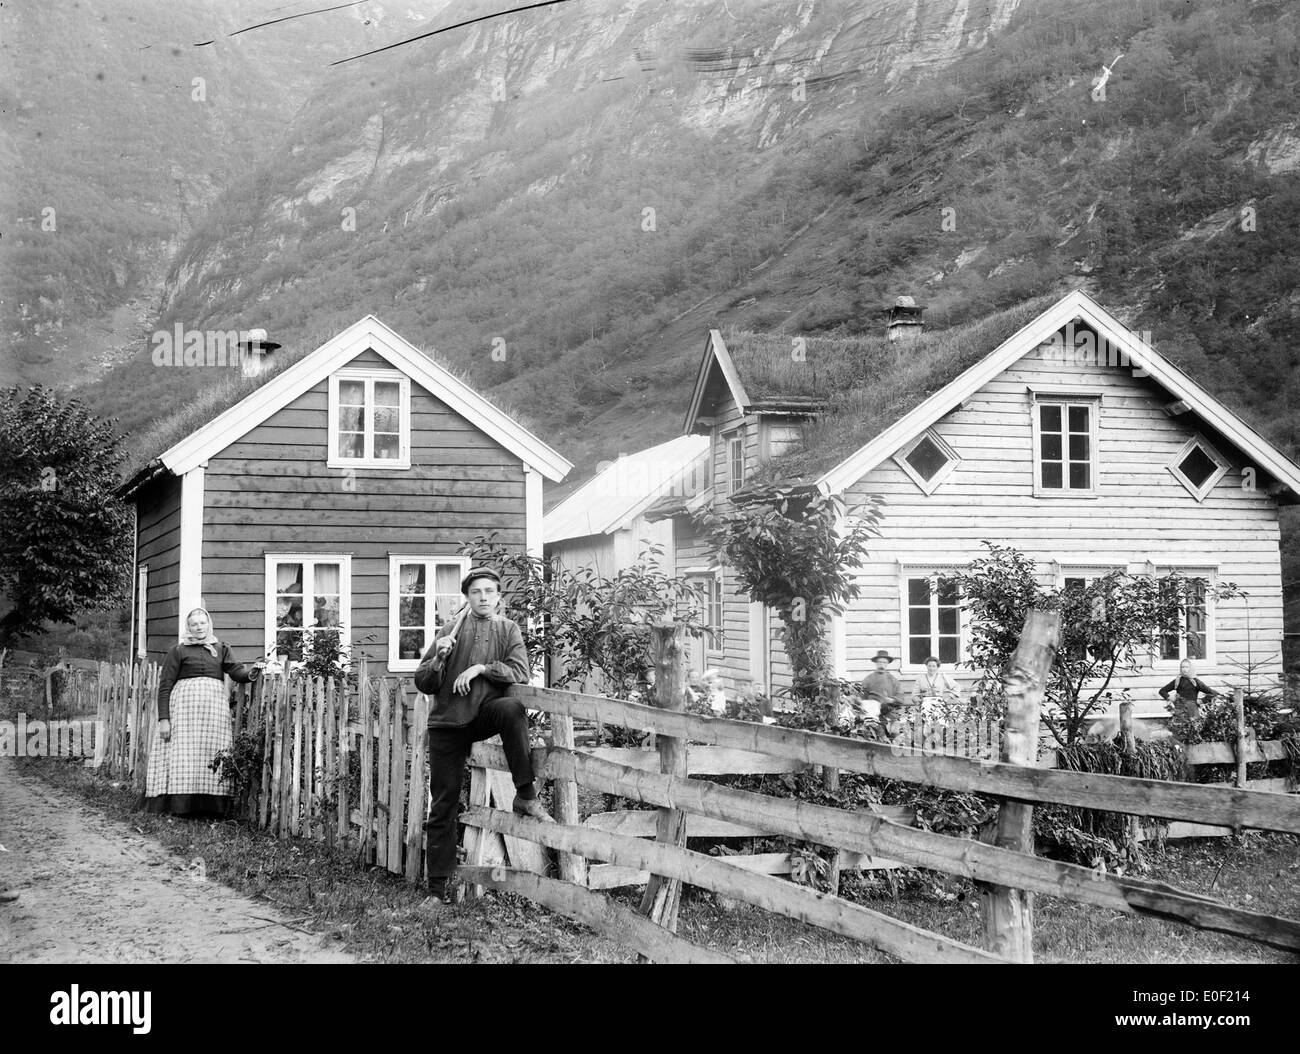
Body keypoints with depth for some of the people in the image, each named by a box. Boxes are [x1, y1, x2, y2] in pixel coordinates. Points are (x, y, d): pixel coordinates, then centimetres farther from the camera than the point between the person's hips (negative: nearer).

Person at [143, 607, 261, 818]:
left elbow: (235, 671, 2)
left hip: (215, 706, 3)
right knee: (184, 752, -9)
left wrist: (250, 672, -22)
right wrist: (163, 718, -7)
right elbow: (165, 686, 3)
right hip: (184, 704, -3)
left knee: (213, 754, -2)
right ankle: (181, 806, -10)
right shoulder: (178, 651, 8)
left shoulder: (221, 649, 17)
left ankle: (212, 806, -3)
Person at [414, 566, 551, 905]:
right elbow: (424, 685, 5)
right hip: (447, 722, 1)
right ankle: (436, 889, 7)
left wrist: (481, 668, -18)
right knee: (443, 806, -1)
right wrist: (439, 657, -14)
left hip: (485, 714, -1)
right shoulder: (453, 630, 7)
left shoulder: (507, 630, 7)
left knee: (512, 709, -35)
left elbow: (520, 674, -7)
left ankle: (525, 797, -27)